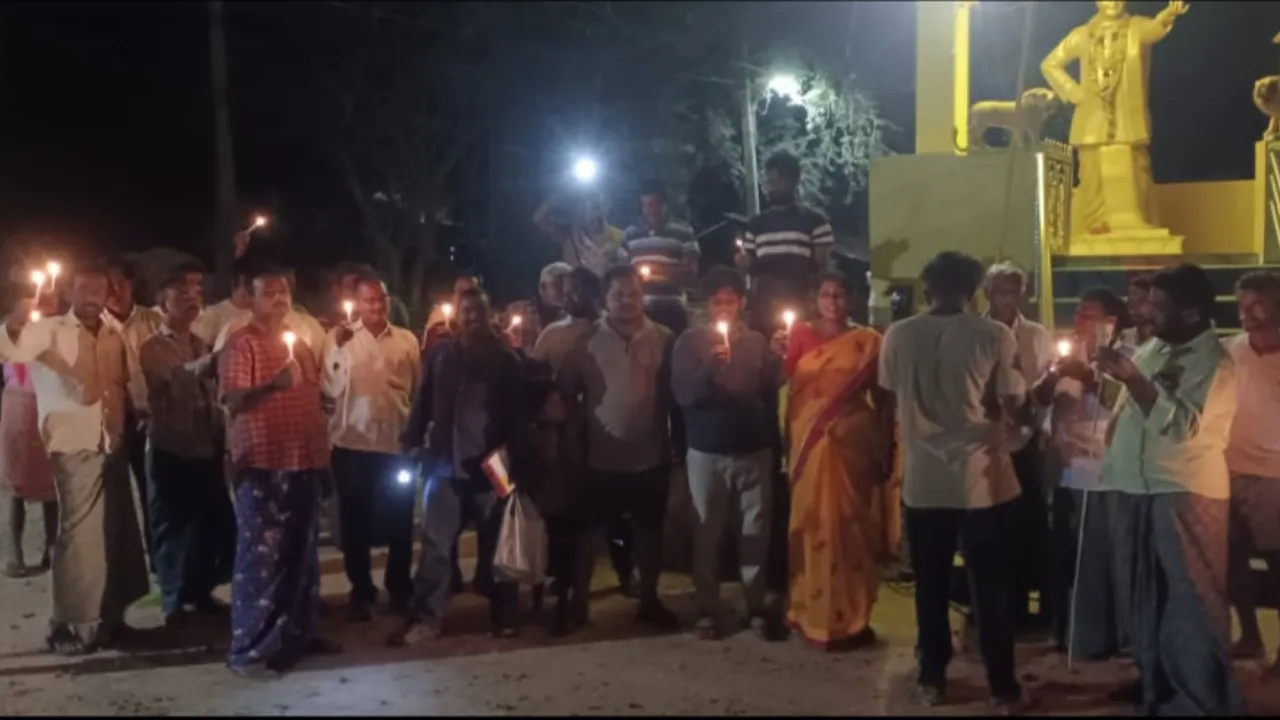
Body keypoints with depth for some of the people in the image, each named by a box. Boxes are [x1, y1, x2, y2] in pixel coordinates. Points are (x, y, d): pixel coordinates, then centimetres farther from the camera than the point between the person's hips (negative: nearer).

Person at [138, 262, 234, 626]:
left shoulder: (201, 346, 17)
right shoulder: (153, 347, -5)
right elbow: (178, 377, -28)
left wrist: (221, 441, 10)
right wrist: (213, 362, -48)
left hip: (206, 450, 6)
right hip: (170, 450, -5)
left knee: (218, 525, 7)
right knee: (172, 527, 1)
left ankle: (199, 592, 25)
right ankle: (173, 603, 13)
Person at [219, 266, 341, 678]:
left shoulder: (300, 344, 16)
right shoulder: (242, 343, -7)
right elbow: (233, 400, -19)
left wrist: (323, 459, 18)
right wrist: (273, 384, -37)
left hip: (304, 463, 7)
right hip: (262, 465, -7)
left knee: (301, 554, 14)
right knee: (259, 556, -6)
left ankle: (298, 632, 25)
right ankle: (248, 648, -2)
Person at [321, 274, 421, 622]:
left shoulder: (407, 340, 5)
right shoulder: (339, 337, 2)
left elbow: (420, 390, 5)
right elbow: (330, 388, -7)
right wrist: (339, 349, -18)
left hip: (397, 442, 1)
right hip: (353, 442, -1)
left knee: (400, 521, 8)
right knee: (356, 521, 8)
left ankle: (400, 587, 24)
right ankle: (361, 592, 20)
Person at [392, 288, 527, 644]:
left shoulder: (506, 359, 0)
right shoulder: (440, 354, 4)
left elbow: (517, 414, -1)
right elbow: (423, 403, 6)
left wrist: (516, 460, -7)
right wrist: (411, 444, -3)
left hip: (490, 468, -1)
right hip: (445, 465, 1)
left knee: (494, 545, 10)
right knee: (435, 545, 5)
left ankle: (503, 615, 22)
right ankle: (425, 617, 11)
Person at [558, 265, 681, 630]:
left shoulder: (663, 339, -1)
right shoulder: (587, 341, -3)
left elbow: (675, 392, 1)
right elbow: (565, 390, 1)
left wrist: (678, 440, -2)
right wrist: (583, 425, -4)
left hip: (651, 456, 1)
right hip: (601, 457, -1)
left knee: (650, 530, 13)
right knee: (590, 529, 8)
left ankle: (649, 600, 28)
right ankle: (578, 601, 19)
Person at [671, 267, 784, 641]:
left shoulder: (758, 343, 6)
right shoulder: (690, 341, 0)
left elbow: (771, 398, 10)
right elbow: (683, 394, -9)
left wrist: (775, 448, 10)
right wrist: (710, 368, -26)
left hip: (755, 452, 1)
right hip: (706, 452, -1)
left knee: (755, 532, 6)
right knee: (707, 533, 5)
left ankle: (758, 605, 17)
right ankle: (707, 609, 14)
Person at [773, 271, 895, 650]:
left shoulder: (868, 340, 4)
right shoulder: (801, 334, 8)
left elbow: (882, 396, 3)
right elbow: (779, 381, -2)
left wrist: (884, 447, -2)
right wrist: (778, 356, -20)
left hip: (851, 442, -1)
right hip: (809, 442, 1)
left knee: (850, 524, 1)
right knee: (811, 523, 4)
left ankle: (850, 618, 11)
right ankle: (812, 612, 17)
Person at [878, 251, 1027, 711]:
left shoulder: (898, 336, -2)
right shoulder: (995, 336, -8)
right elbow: (1014, 408, -9)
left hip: (922, 480, 2)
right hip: (982, 478, -2)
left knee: (931, 586, 14)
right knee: (992, 587, 8)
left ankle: (932, 679, 22)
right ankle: (1002, 688, 15)